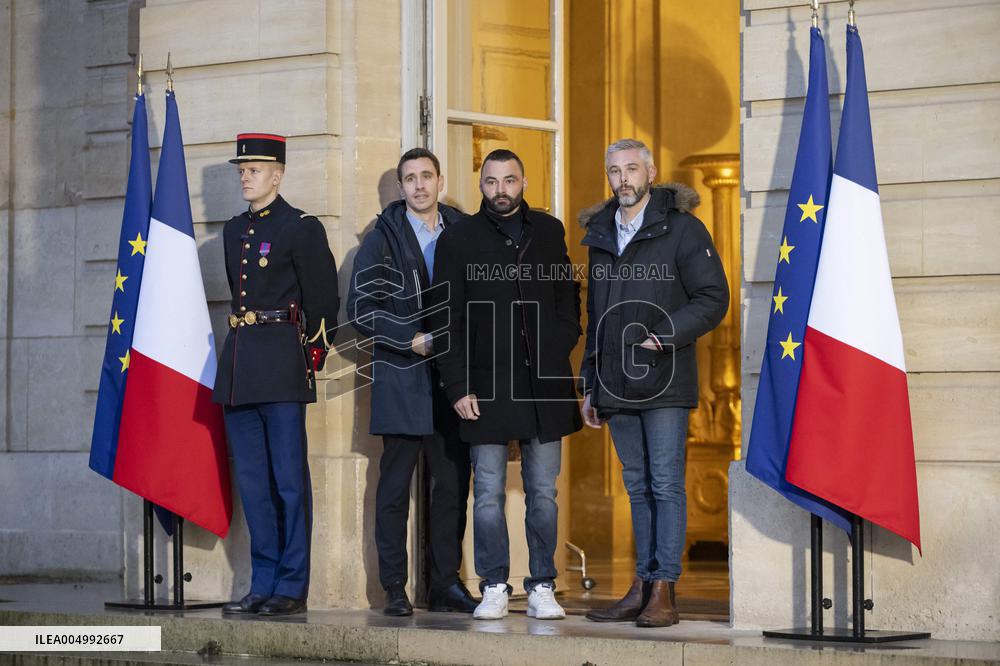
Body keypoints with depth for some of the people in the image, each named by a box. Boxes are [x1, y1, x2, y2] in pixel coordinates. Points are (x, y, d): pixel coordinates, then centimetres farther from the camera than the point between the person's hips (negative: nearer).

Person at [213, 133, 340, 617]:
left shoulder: (302, 228, -3)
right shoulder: (234, 231, 17)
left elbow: (323, 300, -4)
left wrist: (312, 356, -6)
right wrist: (241, 352, 16)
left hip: (281, 362, -7)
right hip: (238, 365, 7)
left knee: (289, 479, -4)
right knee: (252, 480, 8)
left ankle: (292, 588, 0)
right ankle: (264, 583, 14)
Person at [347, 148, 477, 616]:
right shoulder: (383, 239, 3)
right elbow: (360, 309, -1)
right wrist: (412, 340, -11)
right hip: (401, 379, -3)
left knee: (453, 483, 3)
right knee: (395, 485, -1)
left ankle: (445, 584, 11)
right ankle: (394, 590, 3)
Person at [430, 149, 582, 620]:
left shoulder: (549, 232, 12)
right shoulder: (458, 239, 4)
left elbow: (568, 297, 16)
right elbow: (447, 321, 2)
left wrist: (561, 347, 0)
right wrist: (458, 387, -4)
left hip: (544, 385, 2)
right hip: (486, 386, -2)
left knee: (543, 493, 4)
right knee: (488, 494, 0)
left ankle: (542, 588, 10)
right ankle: (494, 588, 7)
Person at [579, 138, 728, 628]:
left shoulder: (681, 229, -3)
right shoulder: (600, 235, 16)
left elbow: (713, 298, -7)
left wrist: (662, 336, -16)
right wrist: (589, 386, 18)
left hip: (663, 384, -6)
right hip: (616, 386, 6)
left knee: (666, 484, -5)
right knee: (638, 487, 10)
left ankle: (664, 591, -4)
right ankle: (642, 587, 13)